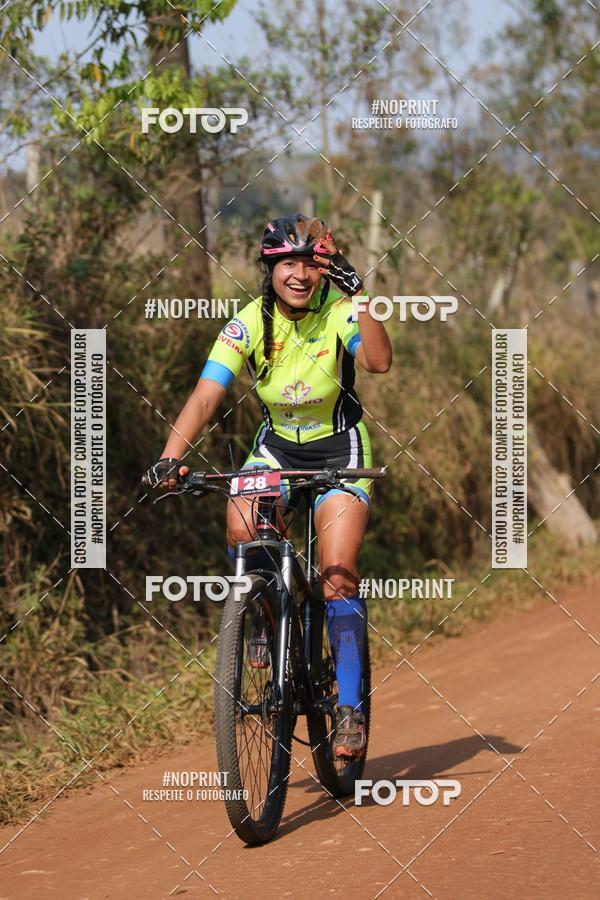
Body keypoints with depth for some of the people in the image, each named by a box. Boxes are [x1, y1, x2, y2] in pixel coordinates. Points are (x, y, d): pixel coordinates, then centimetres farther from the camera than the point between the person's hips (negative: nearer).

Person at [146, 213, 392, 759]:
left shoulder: (337, 312, -18)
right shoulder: (249, 323, -14)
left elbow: (379, 361, -37)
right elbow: (207, 393, -24)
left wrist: (359, 295, -47)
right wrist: (171, 456, -39)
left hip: (338, 449, -2)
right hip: (277, 446, 2)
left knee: (338, 575, -15)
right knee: (242, 533, -27)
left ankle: (350, 708, -9)